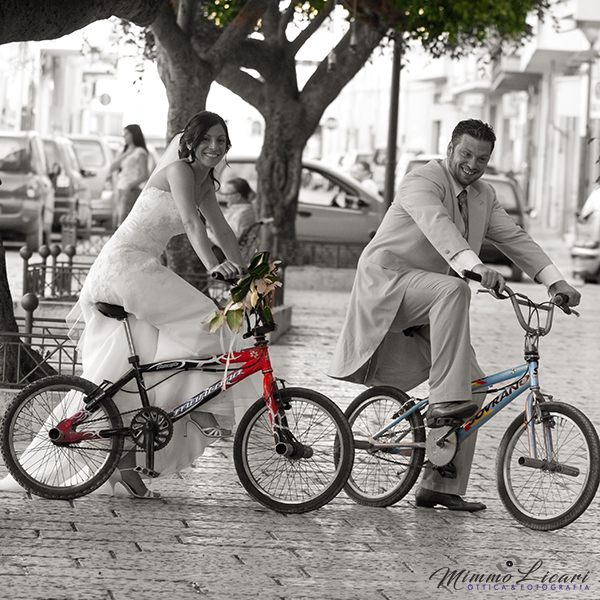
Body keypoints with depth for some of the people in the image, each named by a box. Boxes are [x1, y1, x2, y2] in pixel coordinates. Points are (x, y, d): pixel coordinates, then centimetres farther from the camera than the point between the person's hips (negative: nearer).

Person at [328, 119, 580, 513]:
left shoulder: (484, 197, 13)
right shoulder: (423, 181, -13)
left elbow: (515, 238, 6)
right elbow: (437, 225, -32)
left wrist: (555, 280, -9)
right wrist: (475, 266, -49)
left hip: (428, 307, 8)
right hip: (388, 281, -8)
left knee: (473, 387, -2)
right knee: (453, 290, -37)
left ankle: (440, 487, 3)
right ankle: (445, 402, -39)